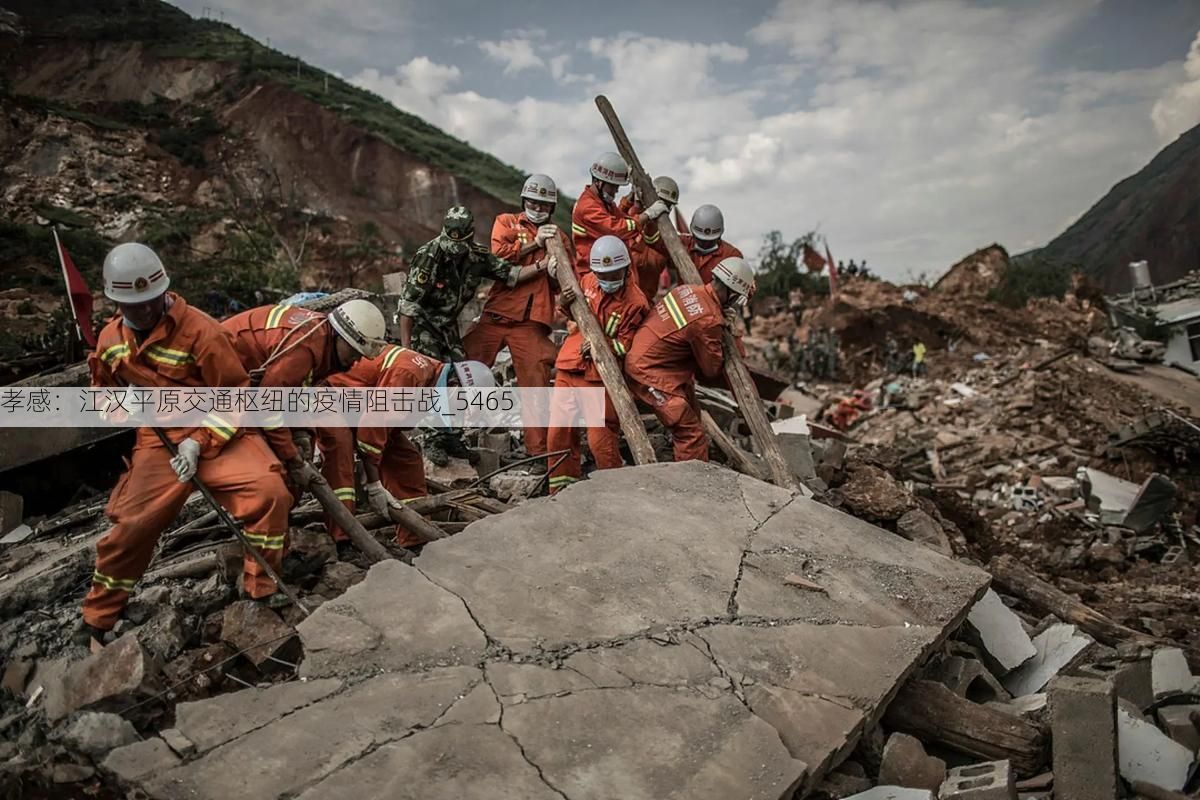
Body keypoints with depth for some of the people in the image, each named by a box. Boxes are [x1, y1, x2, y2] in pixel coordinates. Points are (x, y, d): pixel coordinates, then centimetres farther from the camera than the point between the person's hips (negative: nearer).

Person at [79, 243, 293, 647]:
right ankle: (96, 621, 18)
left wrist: (199, 442, -17)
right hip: (160, 440, 4)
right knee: (130, 526, -8)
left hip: (219, 433, -3)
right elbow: (104, 387, 23)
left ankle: (261, 587, -8)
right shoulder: (111, 338, 3)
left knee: (270, 493, -27)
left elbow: (236, 393, -10)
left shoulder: (200, 330, -16)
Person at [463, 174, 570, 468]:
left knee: (535, 385, -6)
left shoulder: (560, 238, 19)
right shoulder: (506, 222, 14)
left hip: (532, 321, 0)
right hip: (496, 314, 0)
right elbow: (498, 255, -5)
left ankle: (538, 451, -1)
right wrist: (534, 243, -8)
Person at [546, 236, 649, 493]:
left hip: (600, 375, -6)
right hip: (569, 366, 6)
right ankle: (561, 487, 23)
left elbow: (625, 345, -11)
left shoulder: (635, 302, -12)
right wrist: (565, 305, 0)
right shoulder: (587, 281, 4)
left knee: (601, 438, -5)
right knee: (559, 430, 9)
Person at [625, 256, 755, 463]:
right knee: (692, 436, -9)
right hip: (650, 374, -10)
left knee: (691, 415, 21)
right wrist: (722, 327, 1)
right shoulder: (707, 321, -23)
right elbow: (712, 369, -11)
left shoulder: (687, 289, 0)